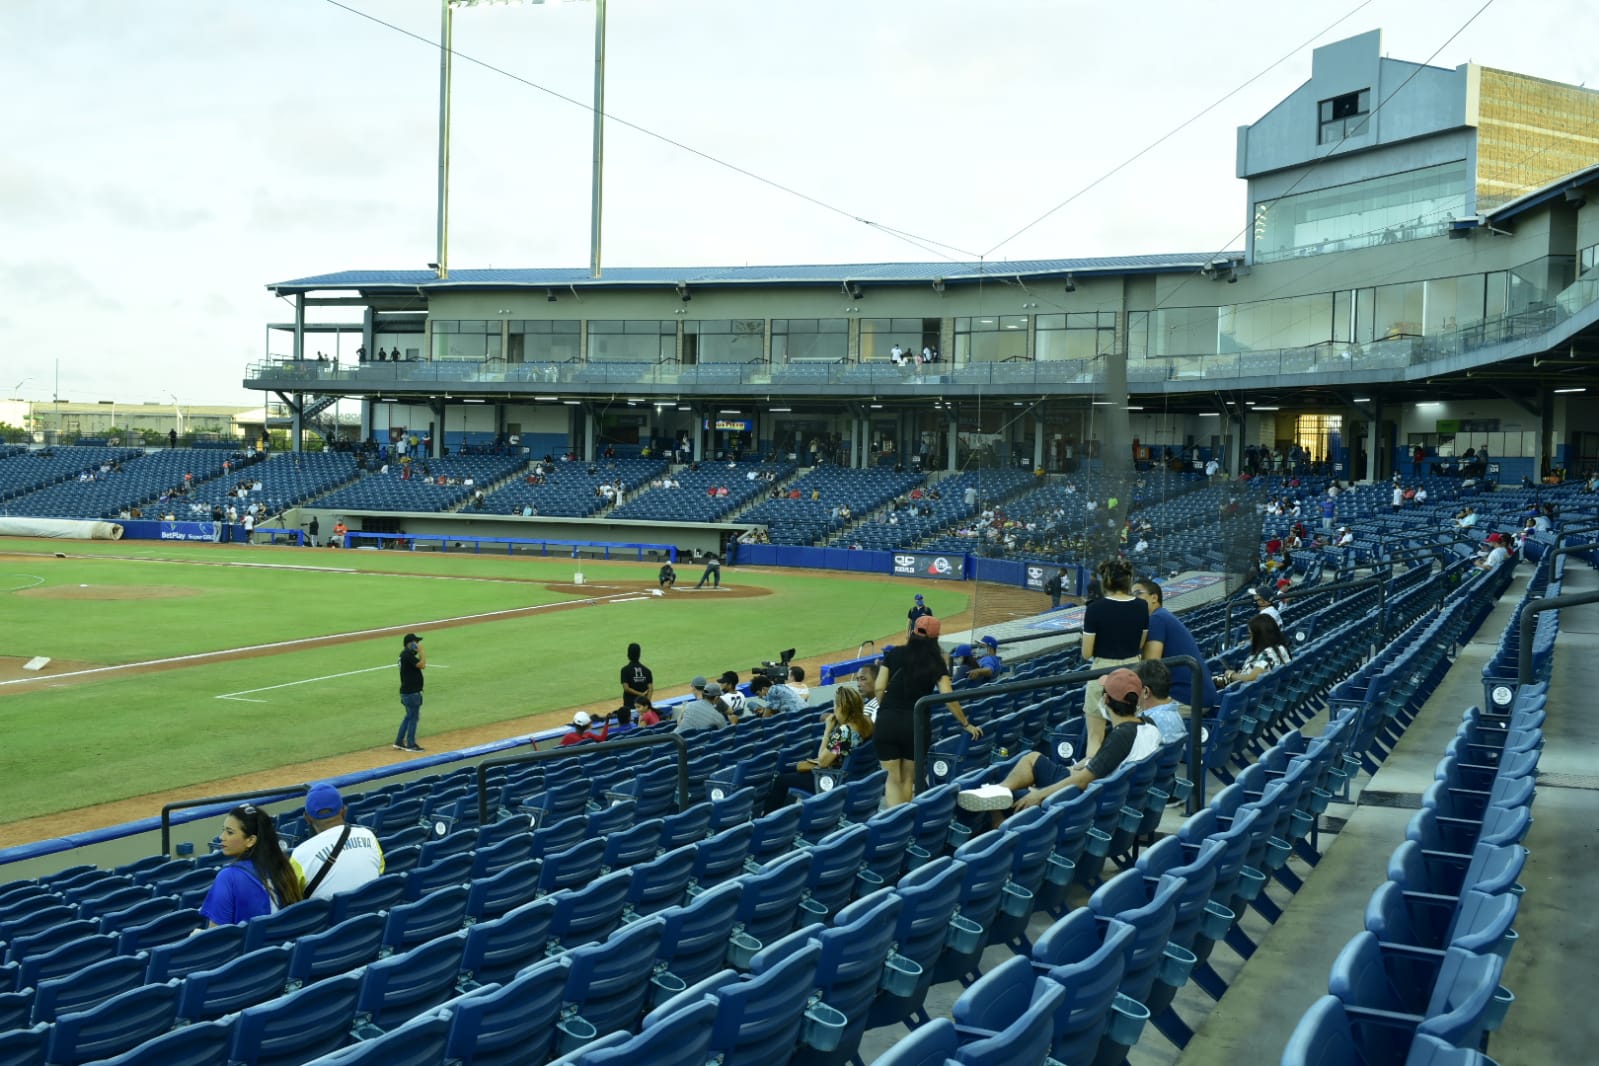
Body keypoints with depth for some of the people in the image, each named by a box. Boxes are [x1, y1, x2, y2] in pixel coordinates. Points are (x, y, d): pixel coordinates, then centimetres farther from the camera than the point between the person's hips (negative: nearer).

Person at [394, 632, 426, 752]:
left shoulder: (406, 654, 13)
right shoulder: (408, 655, -18)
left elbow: (422, 665, 16)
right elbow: (421, 664, -26)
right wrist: (421, 651, -19)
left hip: (407, 692, 10)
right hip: (411, 693, -10)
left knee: (409, 716, 18)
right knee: (413, 717, 0)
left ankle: (399, 742, 22)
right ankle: (411, 745, 8)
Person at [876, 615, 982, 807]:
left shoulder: (894, 654, 7)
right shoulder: (936, 663, 2)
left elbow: (879, 688, 2)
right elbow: (949, 699, -4)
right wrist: (966, 725, 6)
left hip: (887, 721, 1)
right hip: (915, 724, -1)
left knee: (892, 778, 5)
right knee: (908, 778, 14)